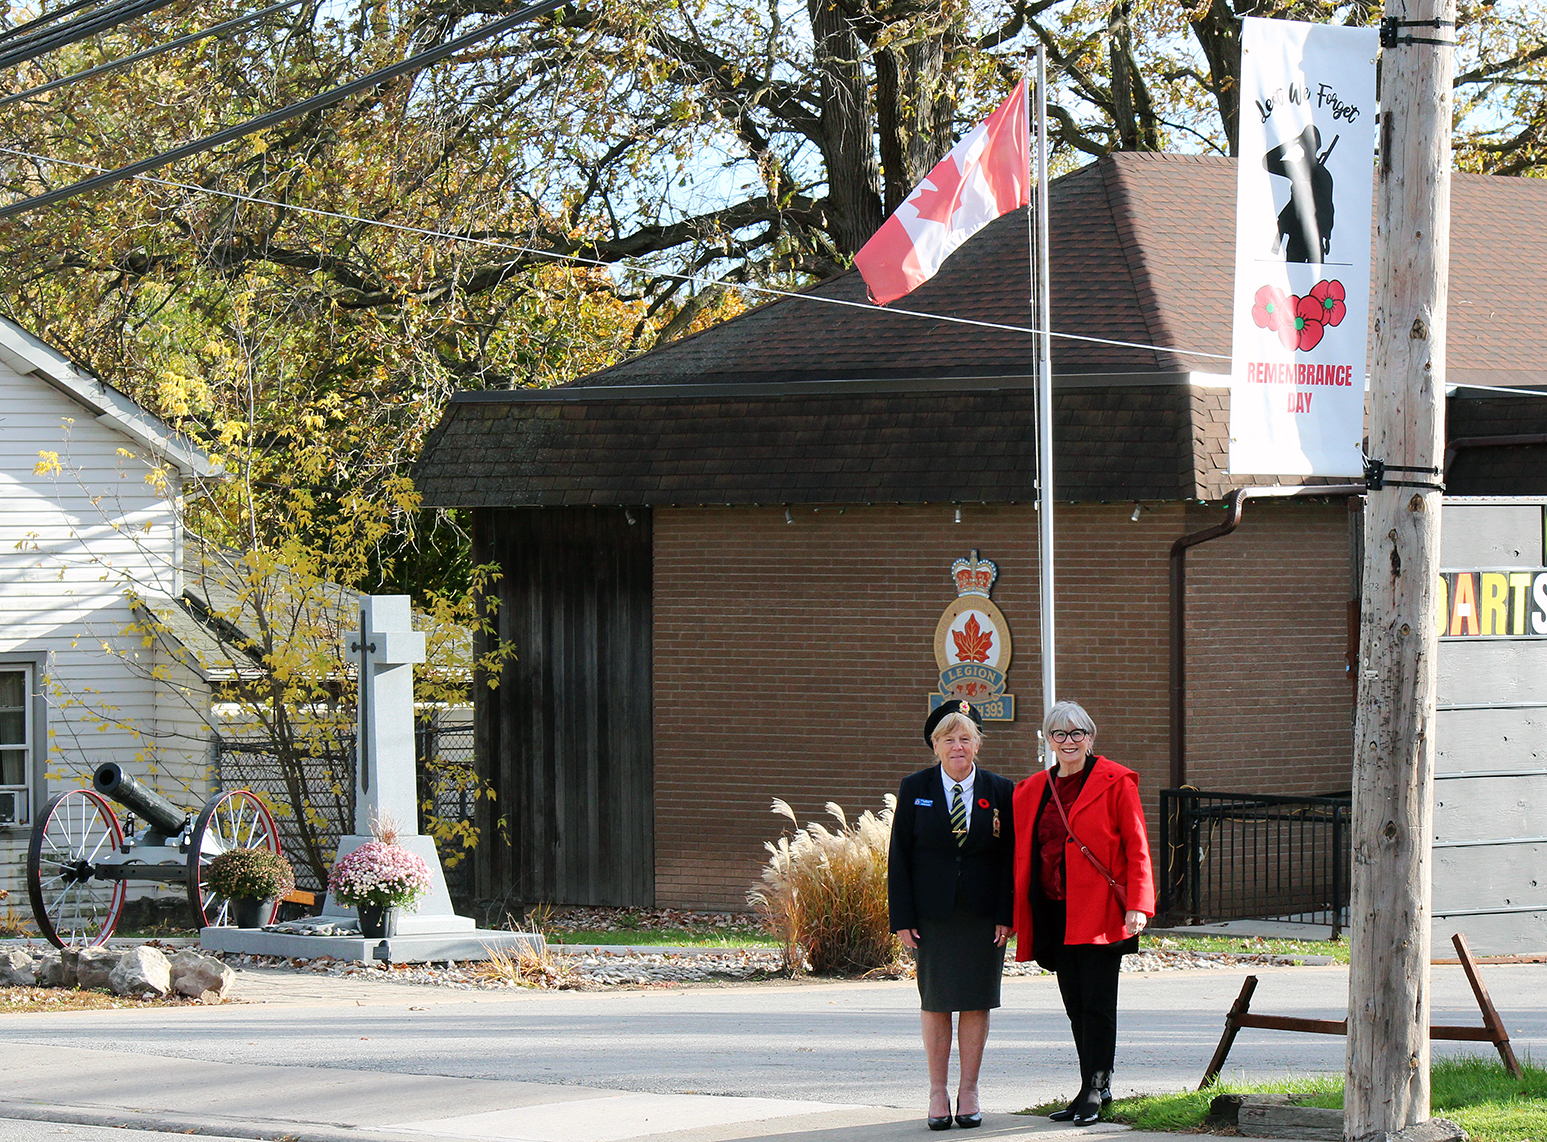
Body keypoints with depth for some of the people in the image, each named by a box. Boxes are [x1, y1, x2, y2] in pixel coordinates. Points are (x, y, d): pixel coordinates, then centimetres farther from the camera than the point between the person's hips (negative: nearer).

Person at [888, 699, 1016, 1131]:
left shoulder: (1000, 792, 3)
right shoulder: (915, 790, 3)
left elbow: (1010, 858, 4)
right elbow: (899, 856, 2)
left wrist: (1006, 915, -5)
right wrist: (902, 918, -6)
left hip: (983, 916, 0)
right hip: (931, 913, 0)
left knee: (977, 1002, 2)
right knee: (935, 1002, 3)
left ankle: (969, 1091, 11)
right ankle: (938, 1093, 11)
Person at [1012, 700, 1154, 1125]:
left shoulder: (1115, 783, -2)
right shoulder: (1032, 791, 13)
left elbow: (1136, 848, -5)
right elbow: (1021, 854, 18)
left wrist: (1138, 905, -14)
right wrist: (1011, 914, 10)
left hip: (1100, 911, -5)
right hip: (1054, 913, 5)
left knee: (1097, 1003, -8)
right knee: (1076, 1006, 8)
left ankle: (1094, 1090, -3)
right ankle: (1095, 1091, 14)